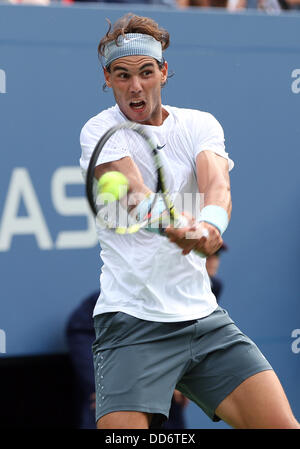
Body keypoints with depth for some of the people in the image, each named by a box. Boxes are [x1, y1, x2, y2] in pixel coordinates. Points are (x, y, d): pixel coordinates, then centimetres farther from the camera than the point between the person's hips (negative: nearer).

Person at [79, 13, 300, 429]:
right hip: (130, 322, -3)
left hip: (203, 315, 4)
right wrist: (176, 227, -43)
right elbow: (134, 193, -21)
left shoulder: (199, 125, 8)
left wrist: (210, 223, -37)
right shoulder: (99, 132, -3)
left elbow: (216, 183, -13)